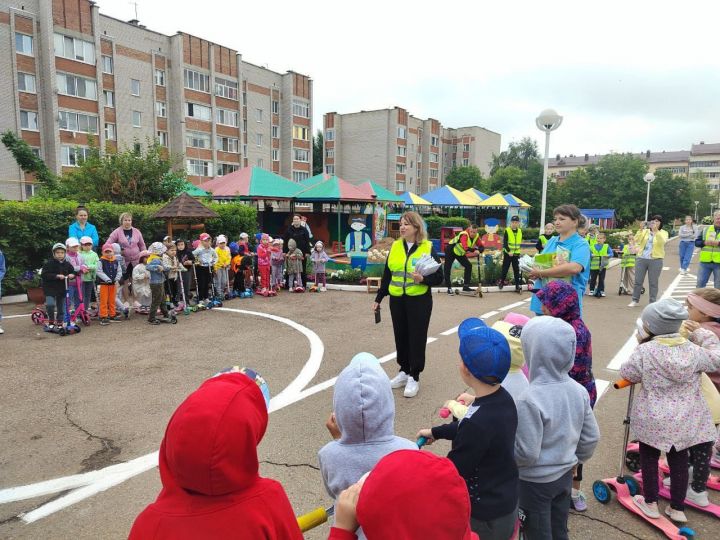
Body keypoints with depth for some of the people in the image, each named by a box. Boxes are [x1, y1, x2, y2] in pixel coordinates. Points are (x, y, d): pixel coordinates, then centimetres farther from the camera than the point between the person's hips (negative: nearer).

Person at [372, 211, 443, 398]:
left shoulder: (428, 248, -5)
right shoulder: (395, 246, 6)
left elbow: (439, 277, -3)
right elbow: (387, 275, 11)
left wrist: (423, 279, -22)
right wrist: (378, 298, 11)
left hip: (419, 301, -4)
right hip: (397, 300, 4)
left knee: (417, 338, 2)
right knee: (401, 336, 12)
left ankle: (414, 378, 14)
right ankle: (404, 371, 28)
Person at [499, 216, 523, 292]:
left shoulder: (520, 231, 7)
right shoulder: (507, 231, -8)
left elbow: (520, 242, 17)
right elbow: (504, 243, -13)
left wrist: (517, 250, 12)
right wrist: (509, 251, -22)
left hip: (516, 254, 3)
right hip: (507, 253, -3)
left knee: (517, 270, 3)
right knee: (505, 268, 5)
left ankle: (517, 285, 6)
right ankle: (501, 282, 23)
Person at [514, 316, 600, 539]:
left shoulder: (530, 400, -30)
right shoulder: (579, 390, -8)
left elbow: (526, 454, -25)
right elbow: (591, 437, 2)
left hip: (535, 483, -6)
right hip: (565, 476, 6)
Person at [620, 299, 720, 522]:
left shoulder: (644, 351, -18)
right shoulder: (692, 350, -9)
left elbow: (627, 374, -6)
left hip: (652, 419, -3)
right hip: (684, 421, 4)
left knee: (649, 457, 15)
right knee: (679, 460, 17)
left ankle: (650, 503, 27)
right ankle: (677, 508, 29)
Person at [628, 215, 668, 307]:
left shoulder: (663, 233, 4)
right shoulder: (645, 231, 9)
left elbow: (662, 242, -17)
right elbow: (636, 240, -5)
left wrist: (656, 231, -27)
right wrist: (641, 229, -18)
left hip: (656, 260, -2)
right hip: (641, 258, 2)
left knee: (653, 282, 3)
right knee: (638, 281, 4)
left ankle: (652, 302, 11)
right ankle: (635, 300, 13)